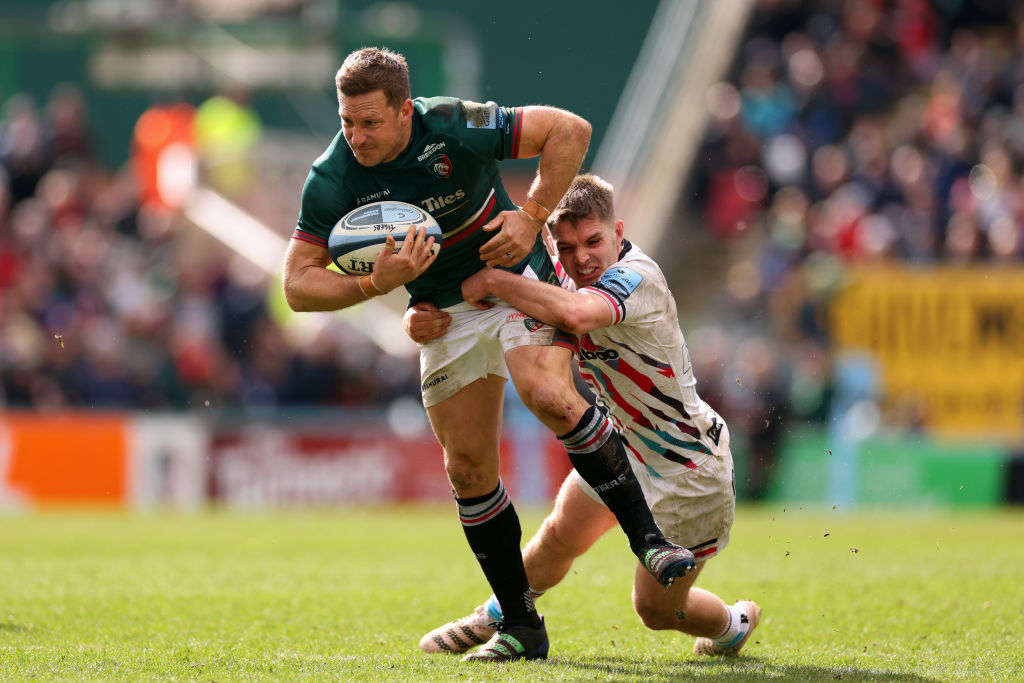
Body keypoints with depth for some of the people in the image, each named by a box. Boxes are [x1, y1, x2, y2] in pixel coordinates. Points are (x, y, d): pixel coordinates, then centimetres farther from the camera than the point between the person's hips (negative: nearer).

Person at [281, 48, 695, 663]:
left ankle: (648, 538, -21)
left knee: (551, 397, -29)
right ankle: (522, 626, 9)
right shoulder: (331, 183, -16)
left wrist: (533, 217, -21)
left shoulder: (456, 128, -24)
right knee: (468, 467, 0)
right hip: (444, 309, 4)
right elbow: (298, 284, -11)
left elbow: (571, 130, -17)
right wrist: (375, 284, -27)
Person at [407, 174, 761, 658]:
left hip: (689, 467, -7)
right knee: (559, 537, 19)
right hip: (624, 443, 7)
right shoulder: (559, 279, -9)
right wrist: (423, 321, -31)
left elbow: (574, 312, -54)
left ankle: (733, 625, 39)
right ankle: (496, 618, 47)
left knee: (656, 608, 7)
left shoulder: (638, 278, -32)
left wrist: (493, 281, -44)